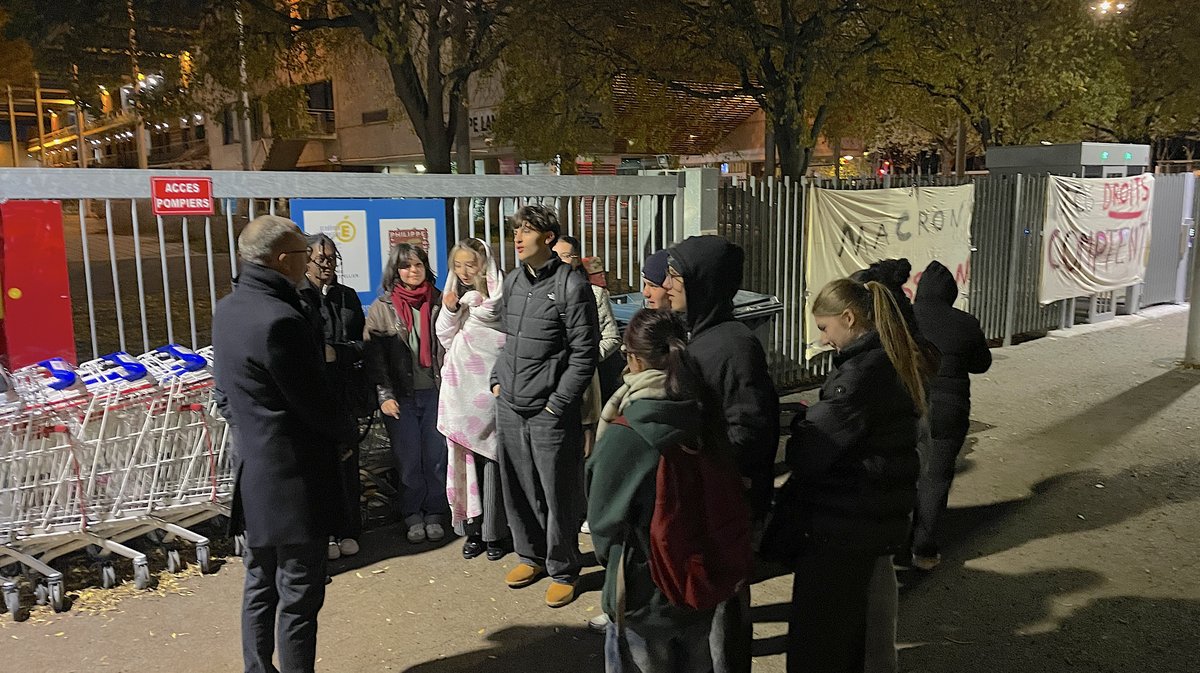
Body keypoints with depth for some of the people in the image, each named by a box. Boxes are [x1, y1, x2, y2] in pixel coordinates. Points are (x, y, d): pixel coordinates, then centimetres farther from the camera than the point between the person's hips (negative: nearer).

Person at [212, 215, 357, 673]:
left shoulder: (227, 310, 6)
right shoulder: (280, 320, -24)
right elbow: (316, 402, -18)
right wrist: (350, 431, -1)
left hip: (252, 472, 10)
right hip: (293, 478, -10)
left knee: (260, 585, 20)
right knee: (299, 594, 3)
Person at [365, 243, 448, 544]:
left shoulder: (439, 302, 4)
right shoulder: (381, 308, 1)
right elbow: (375, 356, -1)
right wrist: (384, 395, -9)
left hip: (436, 392, 1)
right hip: (401, 396, -1)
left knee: (436, 456, 6)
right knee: (408, 460, 5)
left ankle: (434, 513, 20)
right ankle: (413, 515, 20)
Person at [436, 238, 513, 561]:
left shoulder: (498, 295, -7)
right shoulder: (454, 294, 11)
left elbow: (505, 339, -10)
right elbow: (445, 338, 10)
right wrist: (449, 310, -4)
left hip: (488, 388, -5)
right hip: (460, 389, 5)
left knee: (491, 460, -2)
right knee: (466, 459, 7)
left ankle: (495, 531, 9)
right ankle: (473, 529, 16)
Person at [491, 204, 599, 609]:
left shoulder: (571, 286, -12)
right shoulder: (512, 282, 11)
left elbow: (585, 353, -12)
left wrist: (557, 403, -14)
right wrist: (498, 381, 10)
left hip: (550, 412, -6)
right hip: (509, 408, 7)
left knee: (557, 495, 2)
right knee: (517, 489, 15)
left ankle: (563, 571, 19)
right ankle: (531, 556, 34)